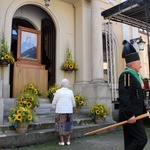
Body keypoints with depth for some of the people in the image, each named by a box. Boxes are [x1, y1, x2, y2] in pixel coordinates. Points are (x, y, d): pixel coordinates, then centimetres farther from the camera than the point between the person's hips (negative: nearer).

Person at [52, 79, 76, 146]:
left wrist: (55, 107, 21)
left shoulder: (58, 91, -5)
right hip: (69, 111, 2)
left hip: (60, 111, -2)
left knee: (61, 126, 7)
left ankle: (62, 141, 9)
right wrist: (73, 106, 30)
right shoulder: (70, 92, 0)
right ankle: (68, 141, 12)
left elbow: (54, 102, 0)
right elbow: (73, 103, 8)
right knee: (68, 126, 12)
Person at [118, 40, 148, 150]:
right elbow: (124, 97, -23)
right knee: (141, 139, -8)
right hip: (131, 116, -10)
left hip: (135, 115, 10)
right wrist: (130, 115, -25)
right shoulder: (126, 75, -14)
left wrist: (144, 111, 19)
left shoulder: (133, 75, 18)